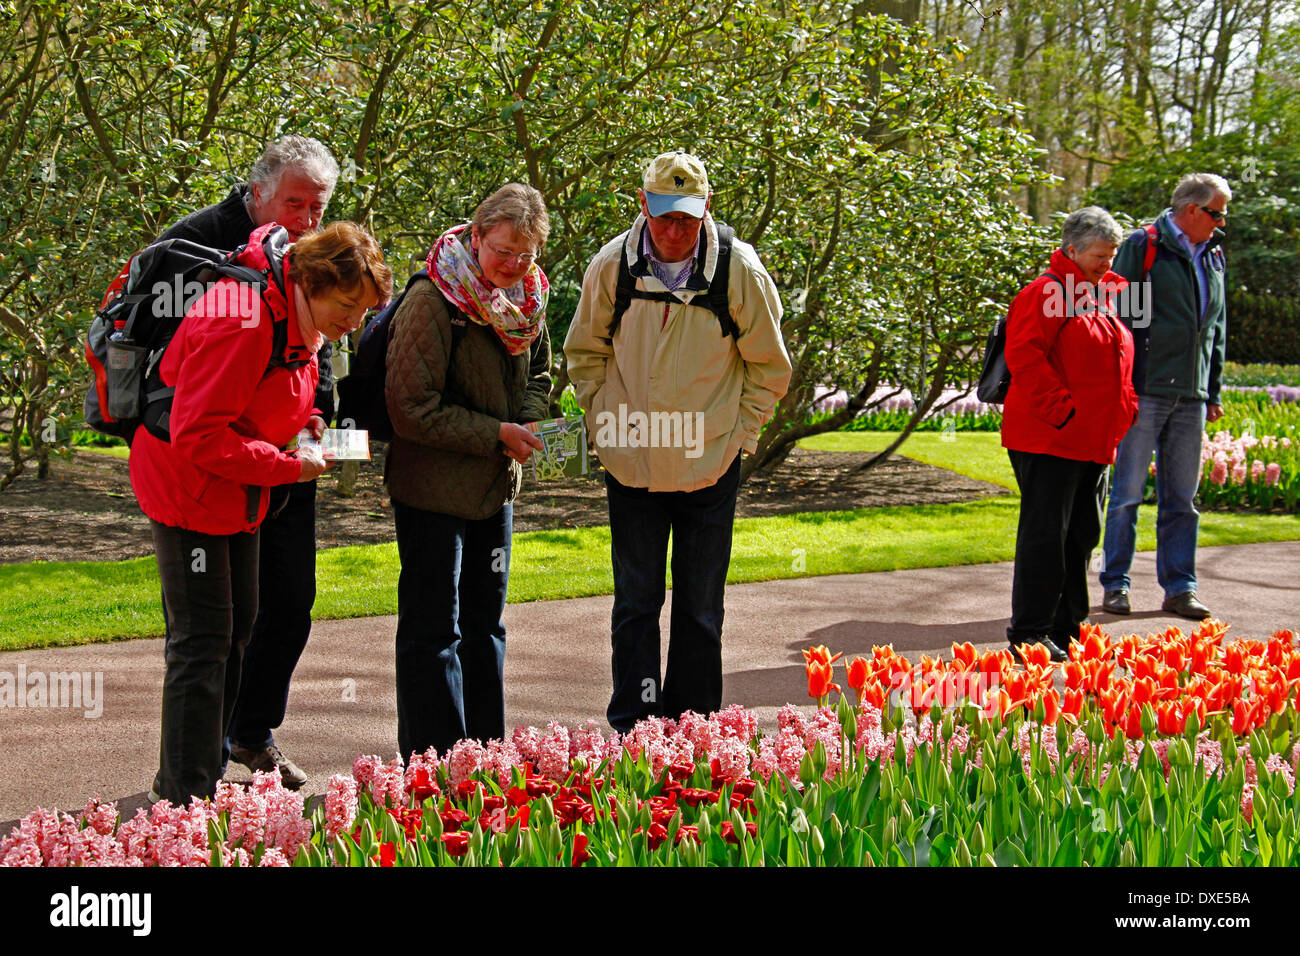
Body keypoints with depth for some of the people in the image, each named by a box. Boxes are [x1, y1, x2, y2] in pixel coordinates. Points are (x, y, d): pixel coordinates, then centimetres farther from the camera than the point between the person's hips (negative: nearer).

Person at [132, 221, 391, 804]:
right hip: (189, 489, -10)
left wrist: (301, 420, -1)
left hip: (239, 492, 10)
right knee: (203, 642, -8)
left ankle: (205, 776, 25)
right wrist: (291, 466, -24)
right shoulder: (241, 323, -29)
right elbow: (198, 436, -29)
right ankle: (183, 801, -1)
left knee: (236, 630, 14)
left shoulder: (301, 317, 2)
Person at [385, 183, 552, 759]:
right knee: (433, 630, -1)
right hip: (433, 489, -7)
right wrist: (497, 434, -21)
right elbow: (412, 408, -22)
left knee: (484, 625, 16)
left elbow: (538, 374, 17)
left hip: (497, 485, 8)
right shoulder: (431, 301, -21)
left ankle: (485, 752, 27)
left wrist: (526, 422, -4)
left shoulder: (527, 298, 1)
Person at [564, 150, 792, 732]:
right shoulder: (611, 266, -9)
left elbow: (768, 366, 1)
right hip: (631, 465, 1)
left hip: (710, 466, -1)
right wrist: (608, 423, 3)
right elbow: (585, 354, 8)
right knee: (635, 600, 8)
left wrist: (739, 435, -1)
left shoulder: (739, 270, -12)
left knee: (700, 607, 9)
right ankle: (631, 728, 17)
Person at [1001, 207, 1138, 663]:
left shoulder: (1107, 296, 19)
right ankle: (1028, 634, -1)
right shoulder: (1044, 293, -10)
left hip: (1094, 444, 9)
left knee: (1081, 535, 12)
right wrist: (1062, 409, -21)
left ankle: (1066, 629, 21)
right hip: (1049, 440, -9)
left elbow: (1118, 364, 30)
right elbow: (1024, 358, -19)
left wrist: (1125, 408, 16)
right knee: (1045, 534, -7)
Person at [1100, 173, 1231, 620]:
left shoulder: (1213, 256, 16)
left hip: (1191, 396, 6)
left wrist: (1213, 391, 17)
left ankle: (1179, 587, 13)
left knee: (1182, 497, 8)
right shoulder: (1143, 246, -4)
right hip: (1146, 391, -6)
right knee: (1128, 492, -1)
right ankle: (1116, 584, 8)